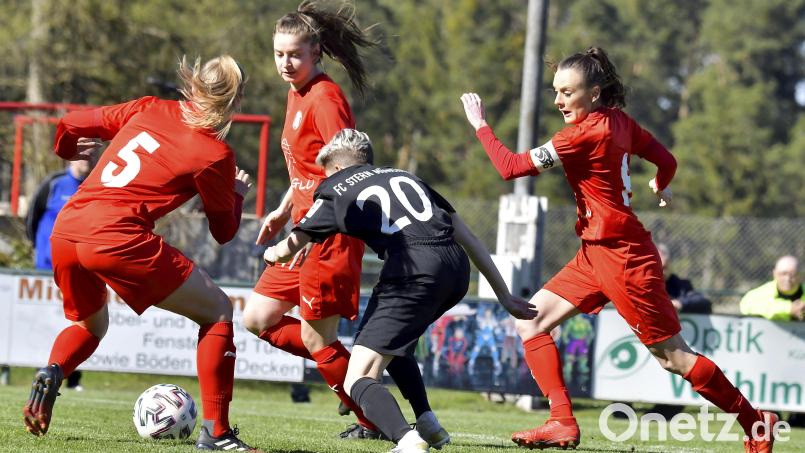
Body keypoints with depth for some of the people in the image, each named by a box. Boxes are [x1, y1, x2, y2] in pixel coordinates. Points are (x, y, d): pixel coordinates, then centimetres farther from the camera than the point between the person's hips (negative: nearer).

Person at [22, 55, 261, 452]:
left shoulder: (150, 109, 14)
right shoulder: (215, 155, 1)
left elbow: (70, 125, 20)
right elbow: (224, 232, 12)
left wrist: (66, 149, 43)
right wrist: (237, 192, 32)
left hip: (65, 229, 6)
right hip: (117, 238, -6)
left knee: (89, 324, 33)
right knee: (218, 312, 10)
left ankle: (51, 373, 1)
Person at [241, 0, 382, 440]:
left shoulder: (324, 98, -16)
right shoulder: (296, 93, 13)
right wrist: (283, 211, 19)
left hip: (329, 236, -10)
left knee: (316, 338, -5)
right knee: (257, 318, 11)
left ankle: (374, 422, 9)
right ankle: (350, 375, 17)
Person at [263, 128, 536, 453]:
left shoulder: (337, 190, 18)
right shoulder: (406, 177, 31)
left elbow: (288, 250, 16)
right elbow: (468, 237, 29)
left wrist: (273, 253, 36)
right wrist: (504, 295, 32)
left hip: (413, 268, -6)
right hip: (457, 268, 6)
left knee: (358, 381, -5)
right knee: (395, 336, 35)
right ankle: (427, 424, 24)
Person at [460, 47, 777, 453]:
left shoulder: (587, 133, -20)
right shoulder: (618, 121, 4)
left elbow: (511, 167, -18)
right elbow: (666, 161, 14)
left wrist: (480, 125, -5)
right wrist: (661, 188, 37)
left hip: (620, 255, -10)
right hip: (596, 252, 10)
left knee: (672, 356, -2)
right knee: (530, 321, 5)